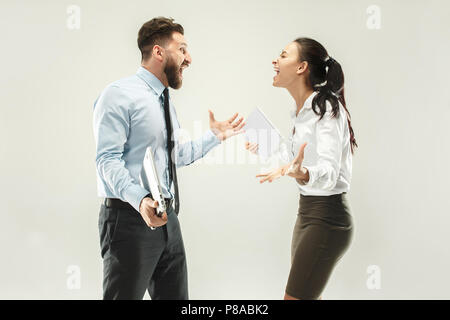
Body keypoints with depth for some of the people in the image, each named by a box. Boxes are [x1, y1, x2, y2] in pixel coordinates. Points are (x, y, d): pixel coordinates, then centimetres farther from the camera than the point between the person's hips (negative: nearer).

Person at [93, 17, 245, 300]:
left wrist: (215, 136, 24)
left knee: (176, 296, 12)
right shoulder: (120, 95, -10)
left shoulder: (166, 101, 19)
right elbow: (108, 159, -19)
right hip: (130, 217, -9)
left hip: (168, 219, 9)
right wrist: (140, 200, -32)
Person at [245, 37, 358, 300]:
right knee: (309, 296, 14)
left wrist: (301, 173, -49)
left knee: (295, 296, -10)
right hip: (308, 213, 10)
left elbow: (328, 172, -29)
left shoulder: (327, 108, -17)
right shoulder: (302, 111, 11)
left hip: (326, 218, -10)